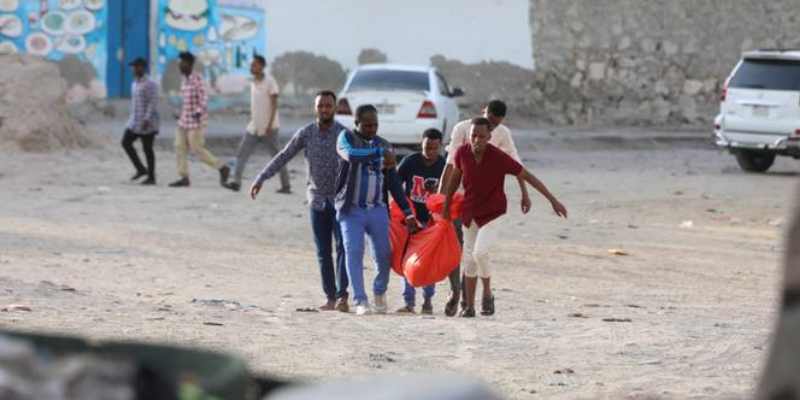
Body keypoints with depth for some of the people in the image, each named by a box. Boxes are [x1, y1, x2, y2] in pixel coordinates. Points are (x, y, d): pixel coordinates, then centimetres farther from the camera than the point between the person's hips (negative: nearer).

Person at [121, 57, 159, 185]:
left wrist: (147, 120, -27)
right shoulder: (135, 83, 14)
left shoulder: (150, 84, -15)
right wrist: (132, 120, 22)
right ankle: (141, 169, 9)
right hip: (135, 122, 9)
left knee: (147, 149, -4)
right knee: (126, 142, 1)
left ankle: (151, 178, 4)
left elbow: (153, 103, -20)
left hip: (147, 122, -9)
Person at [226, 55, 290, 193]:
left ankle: (286, 186, 7)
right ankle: (236, 182, -9)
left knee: (276, 156, 0)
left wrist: (270, 125, -21)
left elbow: (274, 104, -14)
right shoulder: (253, 83, 11)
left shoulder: (269, 81, -11)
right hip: (254, 127, 7)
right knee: (241, 153, -4)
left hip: (268, 127, -7)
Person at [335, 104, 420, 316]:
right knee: (354, 253, -11)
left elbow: (394, 183, 13)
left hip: (377, 209, 3)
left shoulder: (383, 145, 12)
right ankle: (360, 301, -8)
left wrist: (408, 212, 8)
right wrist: (380, 153, -16)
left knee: (384, 255, 1)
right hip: (352, 209, -3)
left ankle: (380, 291, 27)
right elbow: (352, 155, -24)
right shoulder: (346, 137, 1)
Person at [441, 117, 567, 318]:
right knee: (469, 260, 10)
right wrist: (446, 207, 15)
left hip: (493, 213, -4)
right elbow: (455, 177, 7)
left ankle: (487, 293, 3)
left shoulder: (500, 158, -24)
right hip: (470, 213, 4)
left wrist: (553, 200, -15)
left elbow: (528, 176, -15)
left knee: (480, 253, -22)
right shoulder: (462, 153, -13)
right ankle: (469, 306, 21)